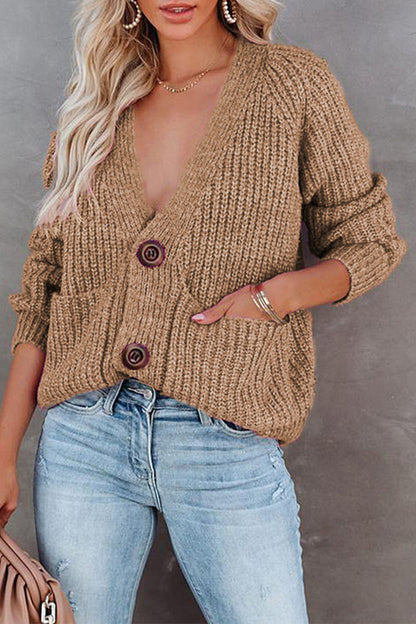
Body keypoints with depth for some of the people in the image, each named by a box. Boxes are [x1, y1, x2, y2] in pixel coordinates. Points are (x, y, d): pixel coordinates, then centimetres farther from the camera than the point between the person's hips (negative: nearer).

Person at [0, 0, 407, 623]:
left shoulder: (294, 82, 0)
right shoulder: (95, 107, 8)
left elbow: (370, 240, 8)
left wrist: (282, 292, -13)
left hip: (227, 444, -2)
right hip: (84, 438, 3)